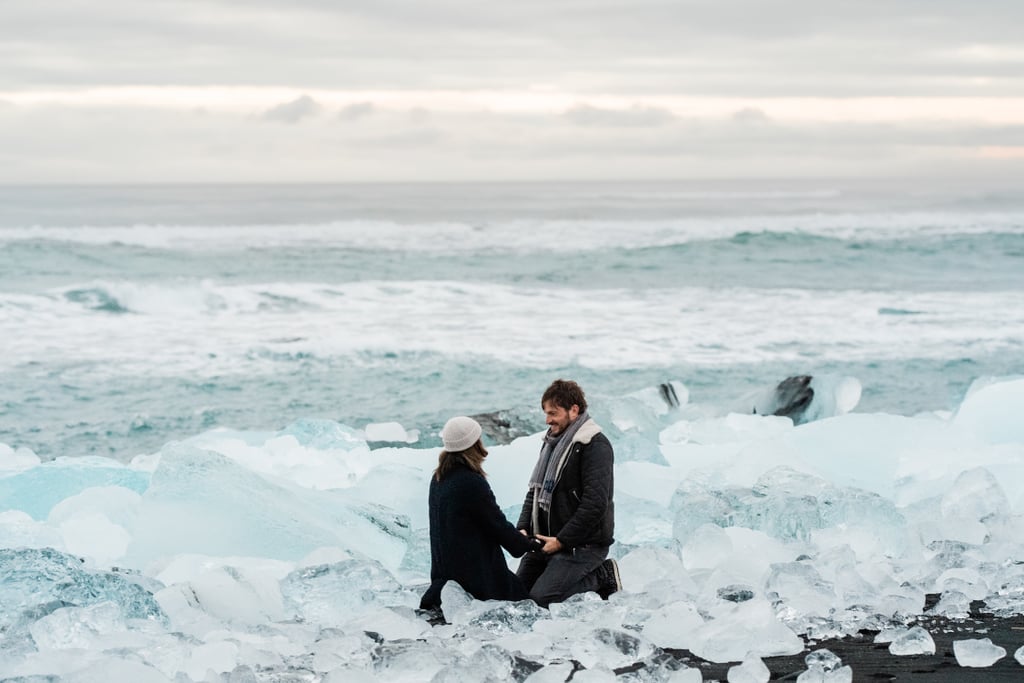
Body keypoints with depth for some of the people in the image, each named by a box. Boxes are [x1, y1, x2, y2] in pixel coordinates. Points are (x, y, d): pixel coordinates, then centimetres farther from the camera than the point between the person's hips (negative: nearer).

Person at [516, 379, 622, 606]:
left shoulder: (595, 446, -14)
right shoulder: (551, 442, 14)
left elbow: (595, 504, -21)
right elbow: (535, 490, 17)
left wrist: (561, 541, -19)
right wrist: (523, 528, 0)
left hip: (583, 544, -9)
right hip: (547, 539, 9)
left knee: (541, 596, -21)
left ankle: (602, 576, 1)